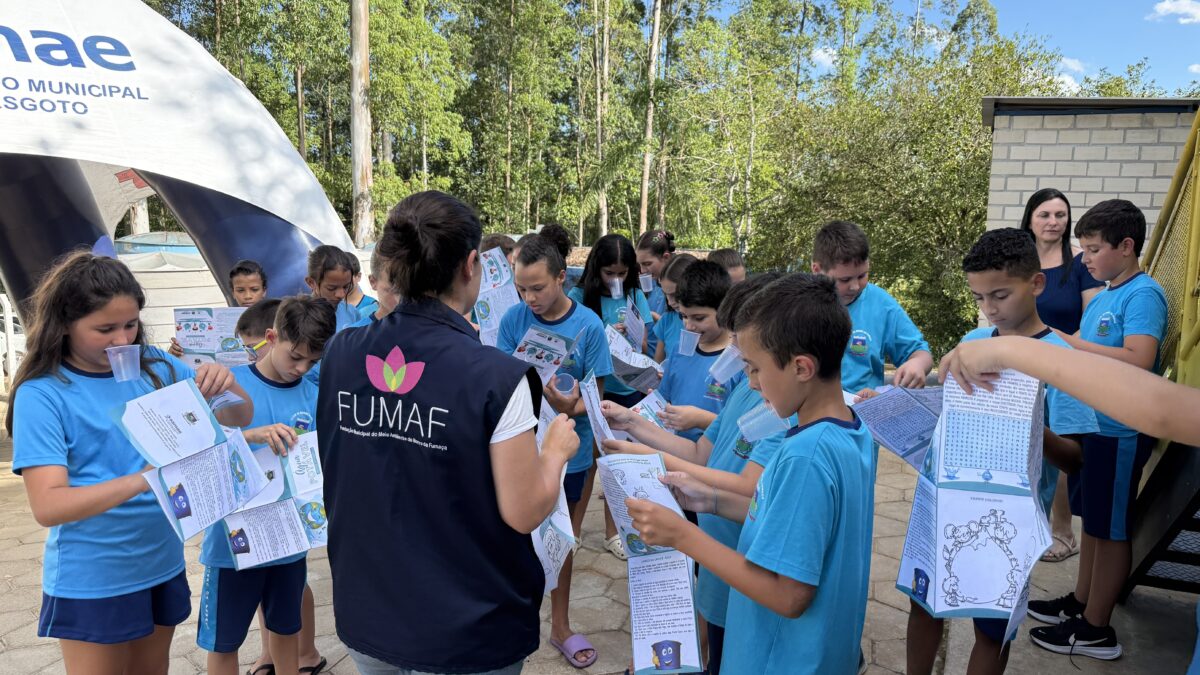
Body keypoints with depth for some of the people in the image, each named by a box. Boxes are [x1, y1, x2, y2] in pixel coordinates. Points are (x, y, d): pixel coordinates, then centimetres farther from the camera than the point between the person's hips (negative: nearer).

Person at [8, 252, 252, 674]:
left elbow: (238, 420, -1)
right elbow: (47, 506, -23)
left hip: (163, 565, 4)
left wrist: (227, 386, -23)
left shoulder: (155, 367, -4)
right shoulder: (42, 394, -16)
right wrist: (142, 479, -38)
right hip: (91, 581, -4)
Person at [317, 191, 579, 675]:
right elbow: (523, 514, -17)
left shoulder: (341, 354, -6)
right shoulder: (495, 377, -24)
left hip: (366, 614, 5)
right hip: (465, 633, -4)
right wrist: (556, 451, 1)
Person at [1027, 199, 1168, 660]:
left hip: (1119, 432, -8)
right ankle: (1080, 602, 33)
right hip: (1090, 424, 8)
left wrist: (1067, 341, -26)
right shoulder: (1101, 297, 10)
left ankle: (1096, 629, 16)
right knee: (1091, 519, 19)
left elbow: (1138, 361, -29)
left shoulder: (1143, 294, -16)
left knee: (1110, 529, 4)